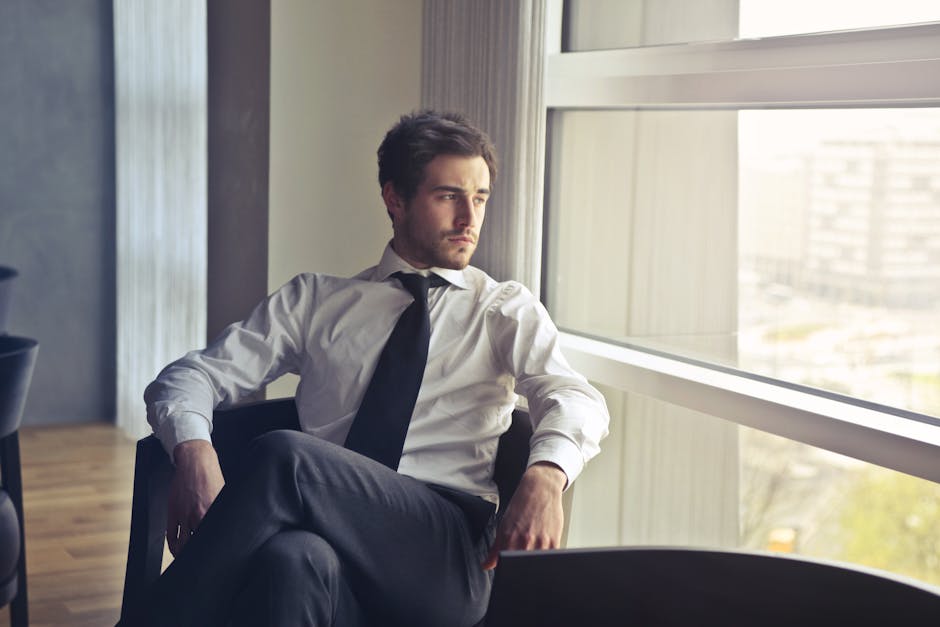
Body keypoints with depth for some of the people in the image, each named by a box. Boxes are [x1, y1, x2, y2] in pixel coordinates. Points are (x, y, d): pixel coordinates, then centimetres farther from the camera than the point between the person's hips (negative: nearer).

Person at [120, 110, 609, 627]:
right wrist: (193, 450, -11)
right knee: (296, 558, -39)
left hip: (448, 554, -1)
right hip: (327, 528, 1)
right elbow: (188, 377, 14)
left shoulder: (507, 310, 18)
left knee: (286, 455, -30)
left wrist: (546, 474, -25)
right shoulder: (314, 300, 21)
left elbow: (574, 399, 0)